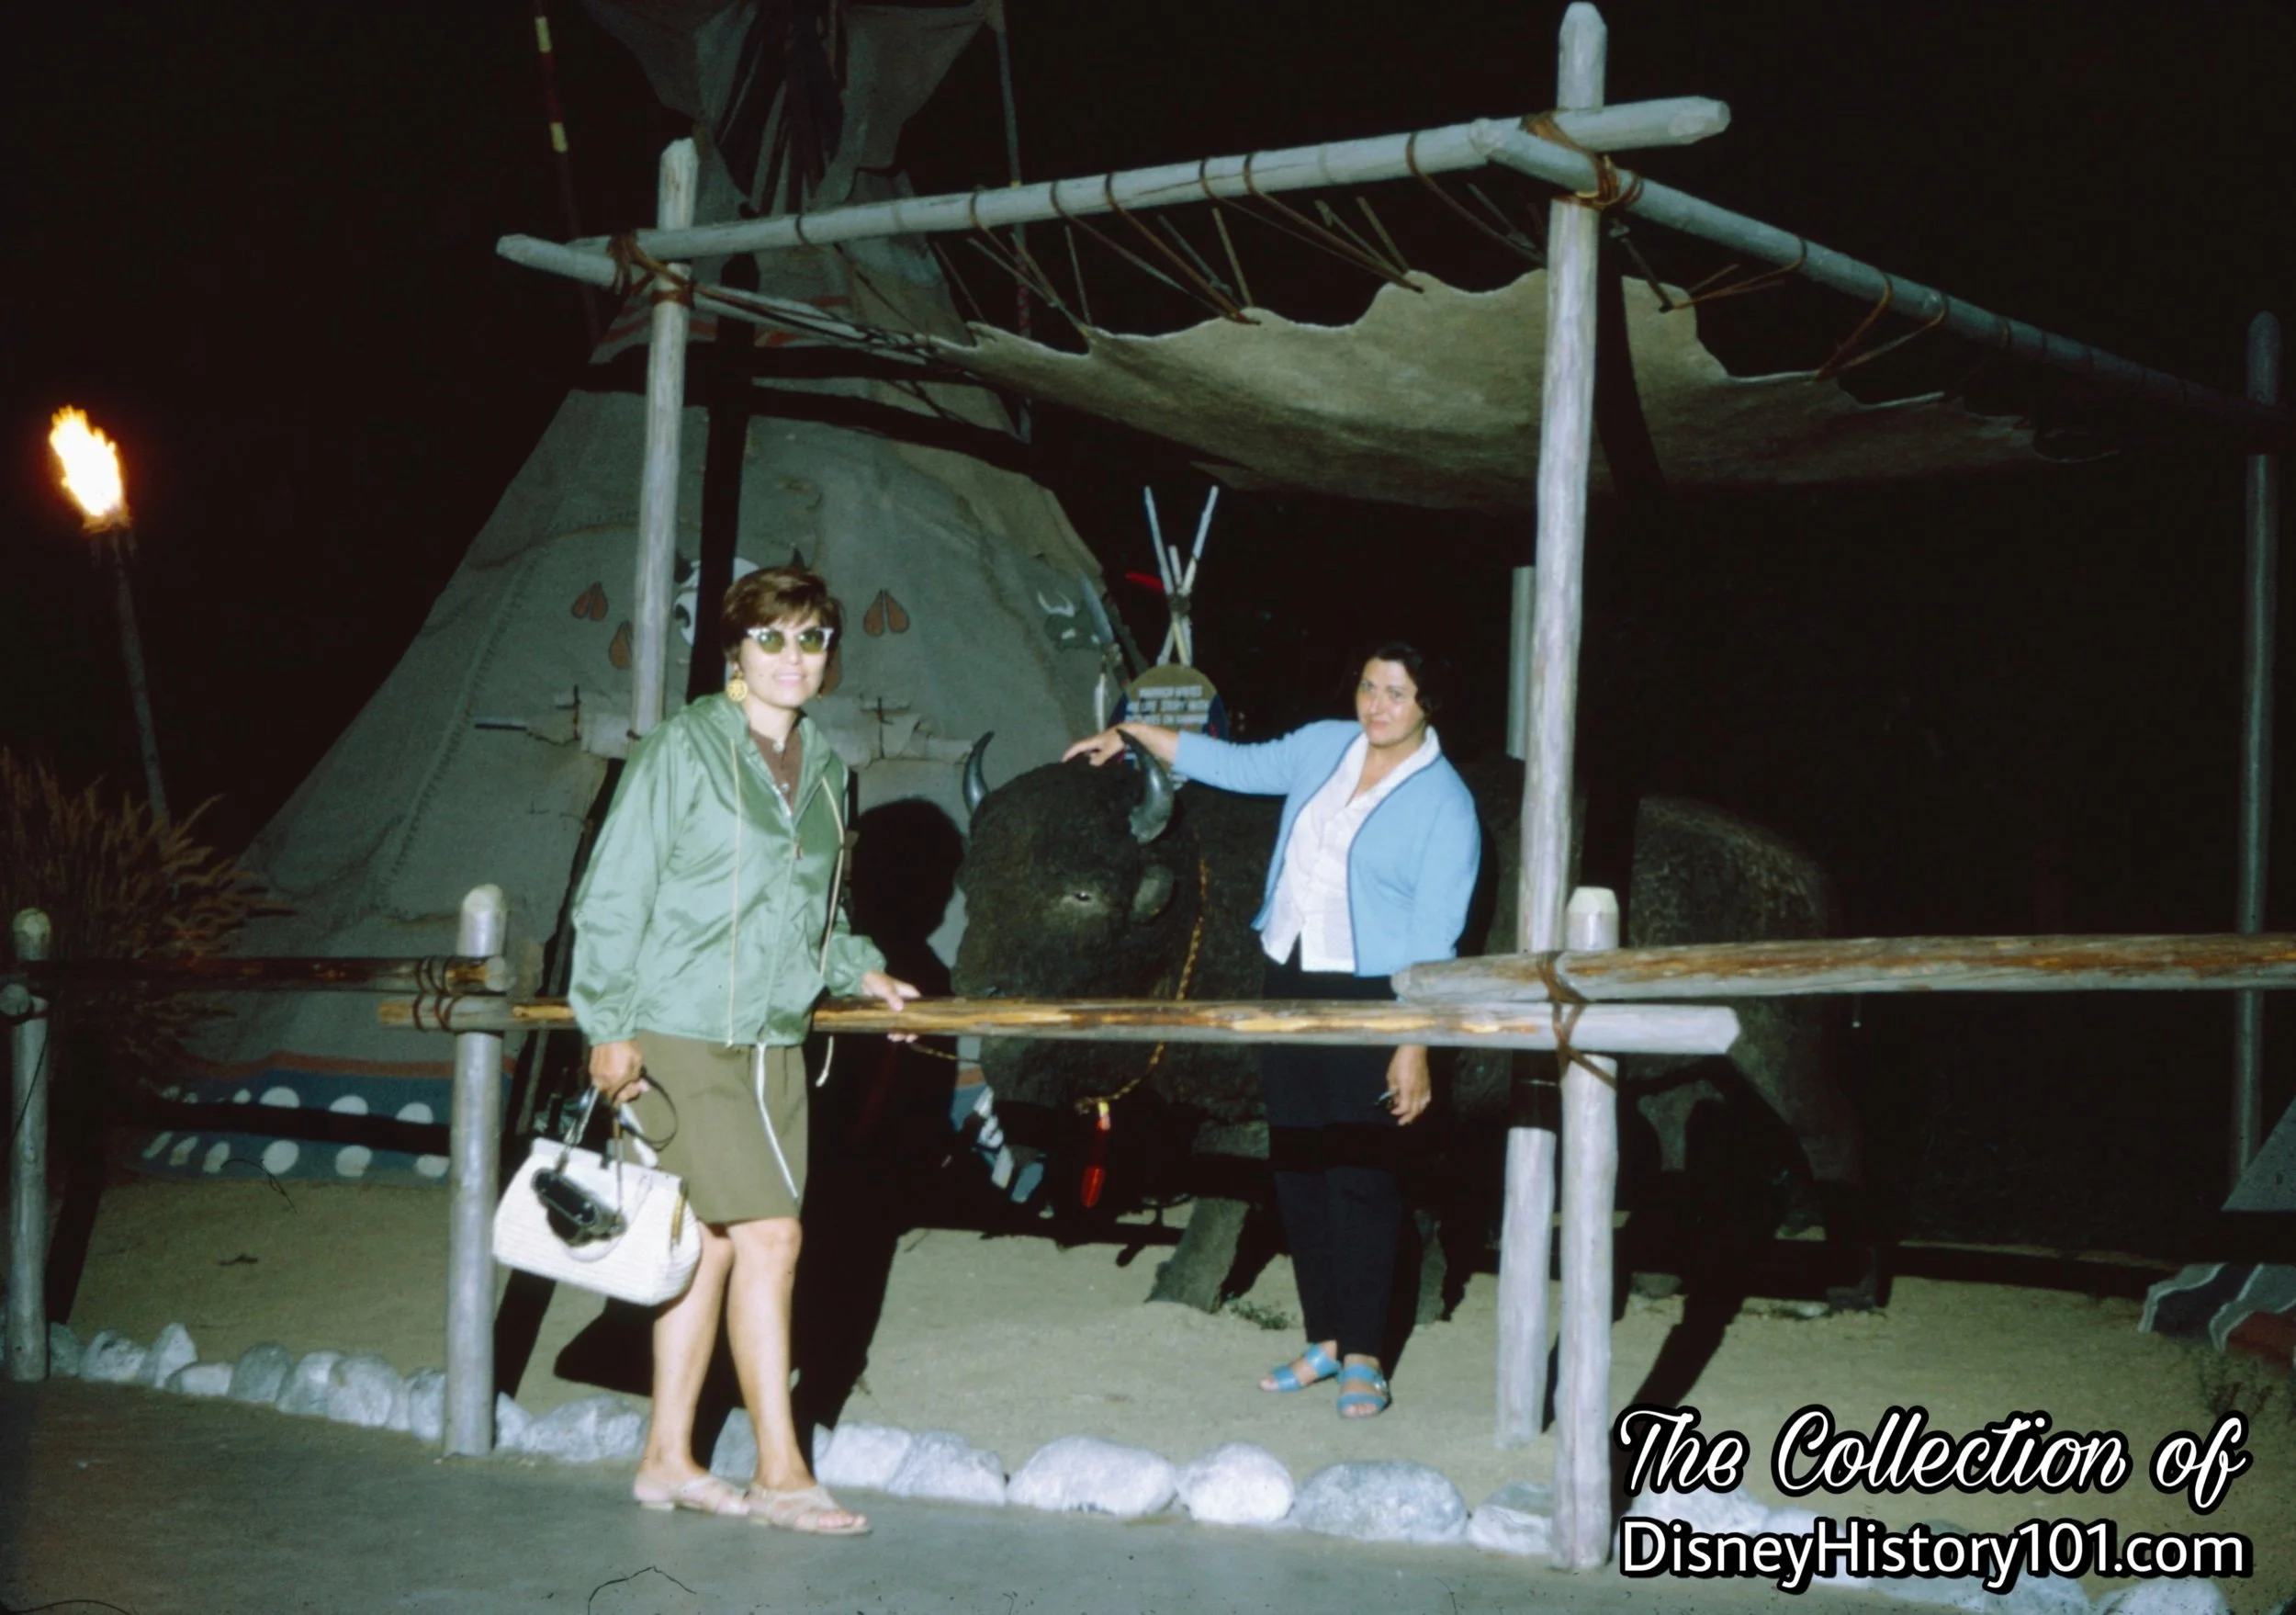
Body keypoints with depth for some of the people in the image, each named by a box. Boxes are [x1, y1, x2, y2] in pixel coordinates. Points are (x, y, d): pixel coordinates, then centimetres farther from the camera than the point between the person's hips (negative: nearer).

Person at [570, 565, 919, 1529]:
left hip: (774, 1044, 7)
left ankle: (668, 1459, 19)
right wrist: (610, 1026, -10)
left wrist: (857, 969, 11)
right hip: (683, 1040, -7)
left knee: (715, 1246, 9)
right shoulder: (684, 751, -7)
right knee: (769, 1236, -11)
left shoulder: (822, 766, 13)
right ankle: (780, 1474, -3)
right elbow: (613, 896, -7)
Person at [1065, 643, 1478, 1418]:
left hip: (1369, 998, -6)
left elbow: (1433, 940, -13)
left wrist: (1415, 1048, -16)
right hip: (1290, 980, 6)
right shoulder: (1323, 747, 6)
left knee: (1360, 1175, -4)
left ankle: (1363, 1356, 7)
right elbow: (1235, 765, 22)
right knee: (1297, 1167, 10)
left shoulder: (1443, 803, -11)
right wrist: (1133, 732, 20)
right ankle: (1325, 1339, 21)